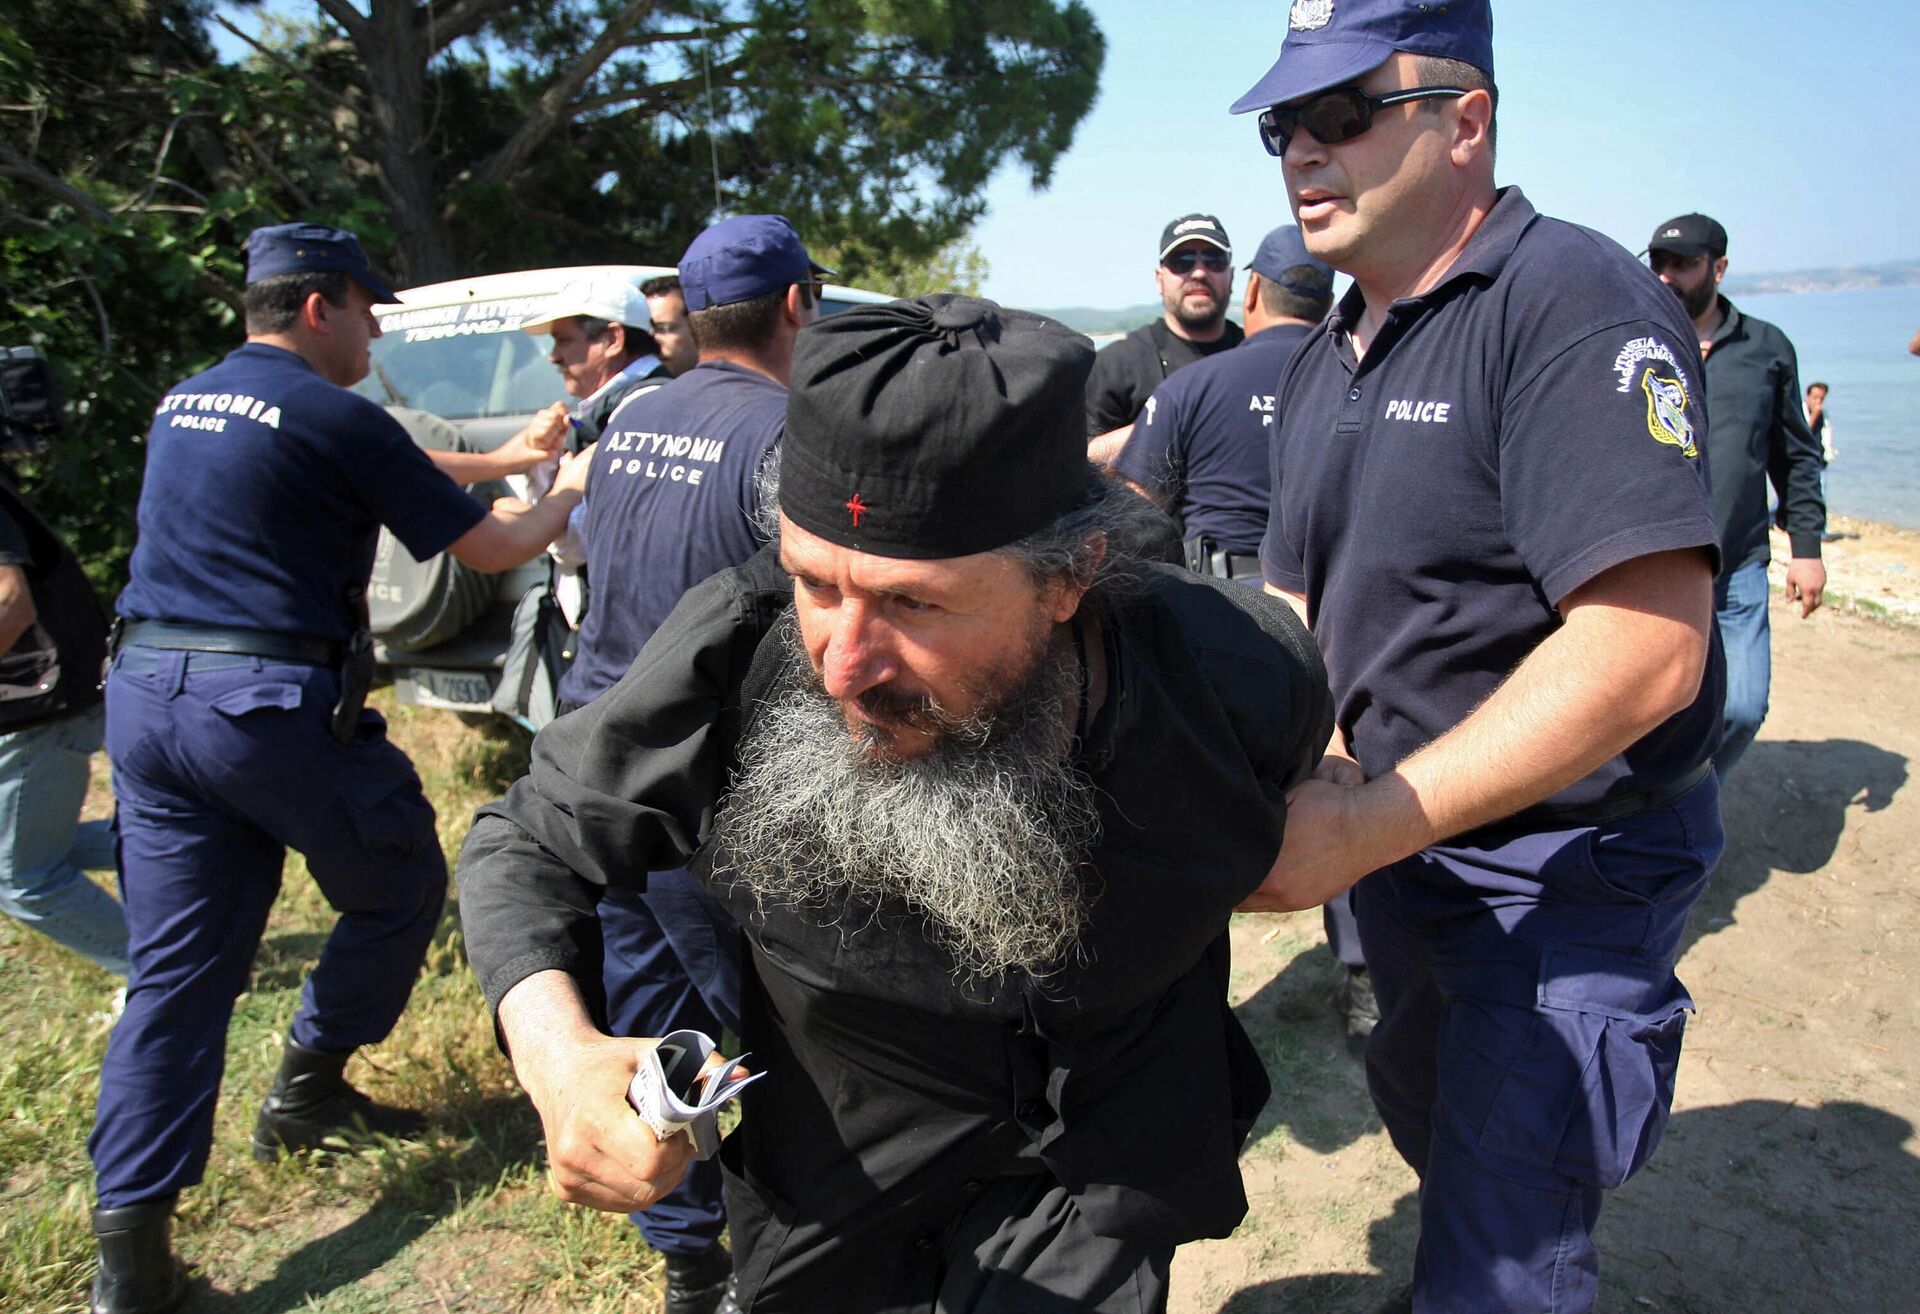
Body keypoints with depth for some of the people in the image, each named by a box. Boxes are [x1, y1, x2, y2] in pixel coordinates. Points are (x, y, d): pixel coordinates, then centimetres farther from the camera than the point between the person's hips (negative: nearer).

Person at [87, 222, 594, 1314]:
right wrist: (569, 494, 15)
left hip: (147, 693, 8)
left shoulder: (181, 406, 16)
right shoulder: (337, 420, -9)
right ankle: (307, 1092, 27)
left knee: (175, 967, 10)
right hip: (275, 704, -7)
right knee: (399, 893, 16)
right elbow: (488, 548, -4)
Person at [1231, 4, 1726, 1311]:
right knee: (1439, 1141, 28)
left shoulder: (1572, 299, -21)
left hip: (1567, 872, -8)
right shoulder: (1324, 363, 7)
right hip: (1400, 846, 8)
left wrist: (1363, 830, -31)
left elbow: (1647, 650, -31)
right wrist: (1318, 761, -10)